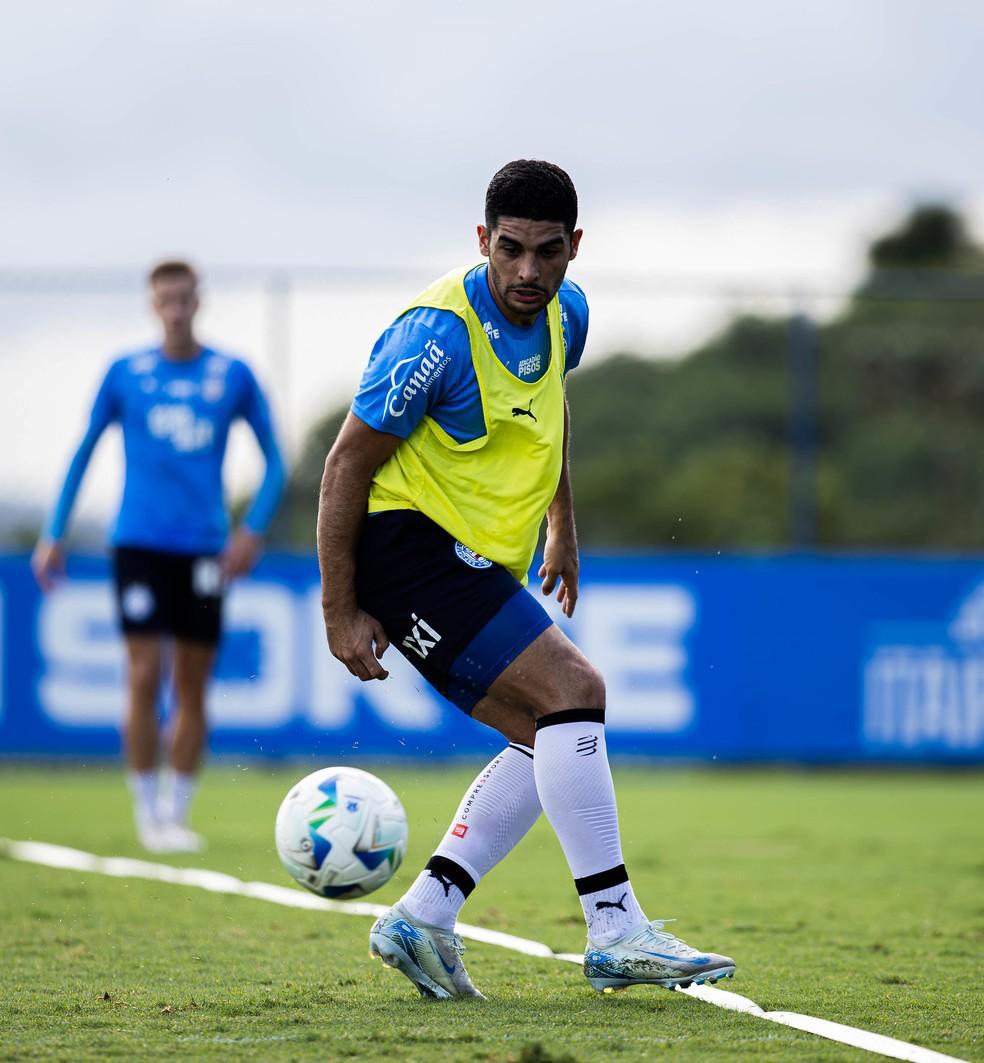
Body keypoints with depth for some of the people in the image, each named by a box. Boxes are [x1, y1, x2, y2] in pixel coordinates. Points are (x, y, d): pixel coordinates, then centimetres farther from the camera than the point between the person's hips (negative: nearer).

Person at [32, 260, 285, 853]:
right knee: (145, 677, -10)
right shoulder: (126, 374, 4)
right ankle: (148, 814, -1)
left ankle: (177, 812, 14)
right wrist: (55, 533, 8)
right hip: (140, 543, -1)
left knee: (193, 688, 3)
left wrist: (254, 528, -5)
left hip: (205, 551, 1)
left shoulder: (233, 375, 4)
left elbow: (274, 459, 9)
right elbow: (84, 452, 12)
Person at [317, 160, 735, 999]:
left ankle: (422, 918, 3)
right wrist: (340, 613, -16)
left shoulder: (564, 314, 4)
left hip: (477, 564, 9)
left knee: (551, 738, 4)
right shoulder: (439, 333, -21)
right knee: (574, 689, -20)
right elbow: (348, 464, -16)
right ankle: (616, 932, -20)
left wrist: (563, 528, 26)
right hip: (407, 544, -9)